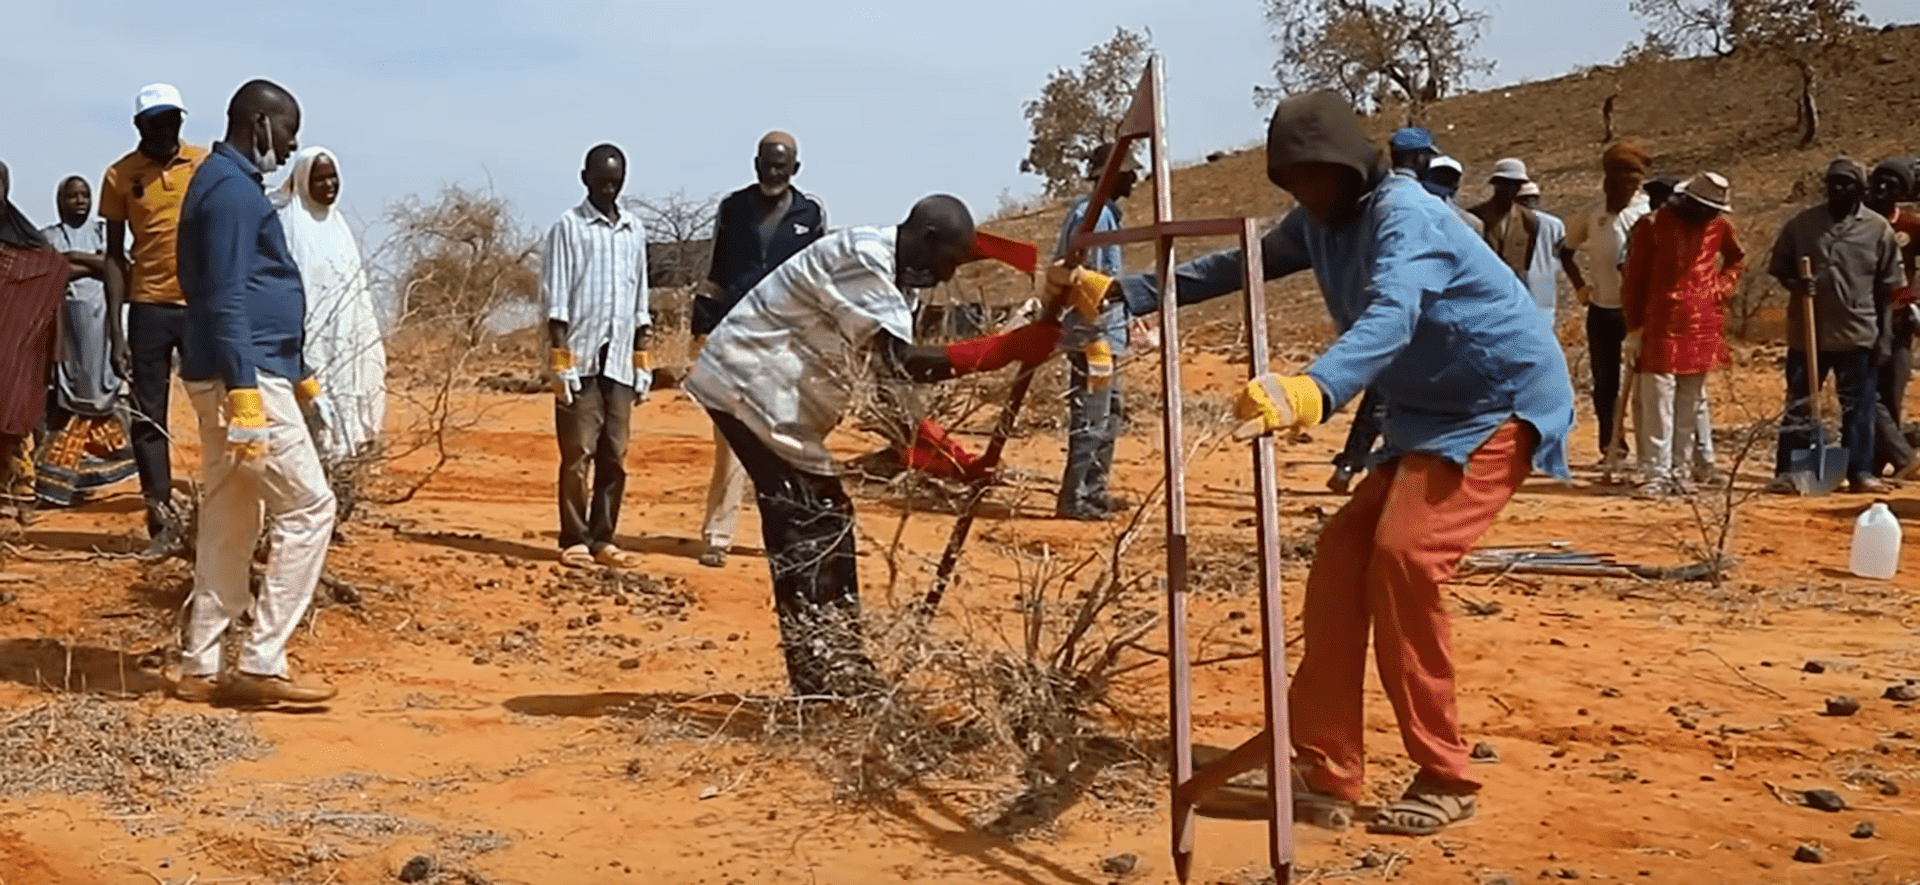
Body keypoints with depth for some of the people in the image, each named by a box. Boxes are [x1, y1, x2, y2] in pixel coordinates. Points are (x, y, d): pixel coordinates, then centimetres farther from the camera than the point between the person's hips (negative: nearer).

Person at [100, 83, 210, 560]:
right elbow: (114, 255, 4)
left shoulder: (208, 165, 2)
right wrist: (115, 330, -2)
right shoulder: (119, 176, 1)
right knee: (148, 418, 2)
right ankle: (163, 524, 9)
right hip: (149, 308, 1)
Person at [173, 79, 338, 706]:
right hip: (246, 377, -10)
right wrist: (244, 394, -25)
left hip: (246, 375, 10)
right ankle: (260, 666, -5)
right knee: (307, 510, -7)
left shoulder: (231, 184, 19)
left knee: (229, 524, 11)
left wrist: (299, 376, 26)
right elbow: (225, 301, -20)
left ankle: (201, 668, 15)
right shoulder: (232, 189, -13)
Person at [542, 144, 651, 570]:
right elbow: (555, 301, -5)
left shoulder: (634, 231, 14)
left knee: (615, 457, 6)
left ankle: (602, 539, 13)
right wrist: (561, 360, -11)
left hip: (619, 362, 5)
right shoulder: (569, 227, -1)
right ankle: (574, 541, 3)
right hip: (581, 359, -5)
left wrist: (642, 360, 14)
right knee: (578, 454, -3)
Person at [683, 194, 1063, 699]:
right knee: (807, 533, -10)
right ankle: (828, 687, -7)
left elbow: (890, 385, 12)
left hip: (777, 403, 10)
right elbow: (907, 362, -28)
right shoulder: (862, 259, -19)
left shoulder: (888, 277, 12)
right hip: (749, 388, -10)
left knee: (824, 526, 10)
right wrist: (1010, 348, -27)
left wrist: (953, 460, 6)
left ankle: (836, 682, 15)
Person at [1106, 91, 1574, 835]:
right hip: (1429, 411, 9)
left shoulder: (1401, 214, -24)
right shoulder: (1320, 224, 3)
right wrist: (1129, 294, 4)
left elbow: (1391, 317, -42)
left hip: (1503, 403, -9)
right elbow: (1238, 267, 13)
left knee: (1404, 559, -23)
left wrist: (1312, 391, -60)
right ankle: (1327, 769, 1)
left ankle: (1445, 780, -12)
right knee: (1342, 557, -3)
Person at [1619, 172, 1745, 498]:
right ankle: (1657, 474, -7)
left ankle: (1680, 470, 15)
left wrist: (1723, 287, 9)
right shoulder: (1652, 225, -6)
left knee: (1691, 401, 7)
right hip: (1661, 326, -4)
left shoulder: (1718, 225, 7)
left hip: (1702, 327, 4)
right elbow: (1633, 279, -4)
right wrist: (1634, 329, -6)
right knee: (1658, 399, -7)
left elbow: (1738, 258, 27)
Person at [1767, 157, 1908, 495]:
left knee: (1858, 407, 5)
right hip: (1807, 332, 1)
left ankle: (1860, 472, 12)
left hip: (1858, 334, 0)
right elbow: (1778, 267, 10)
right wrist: (1794, 283, -14)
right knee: (1799, 405, 5)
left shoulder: (1878, 229, 0)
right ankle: (1787, 472, 9)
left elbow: (1888, 289, 3)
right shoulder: (1802, 224, 2)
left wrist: (1885, 336, -1)